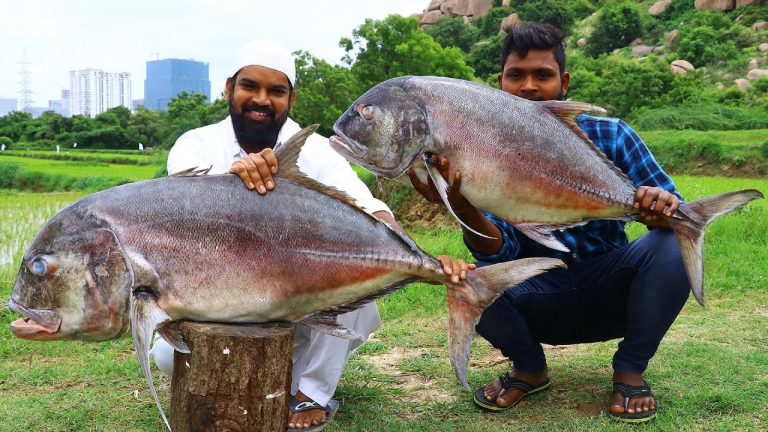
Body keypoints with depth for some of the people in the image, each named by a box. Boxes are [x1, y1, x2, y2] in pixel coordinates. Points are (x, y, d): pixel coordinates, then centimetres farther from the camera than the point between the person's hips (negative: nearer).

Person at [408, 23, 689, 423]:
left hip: (610, 293, 0)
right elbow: (502, 253, -18)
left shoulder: (609, 136, -8)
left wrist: (664, 206, -36)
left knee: (668, 247, -28)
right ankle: (529, 368, 4)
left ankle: (629, 370, -3)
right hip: (541, 302, 0)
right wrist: (466, 211, -40)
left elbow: (675, 213, -10)